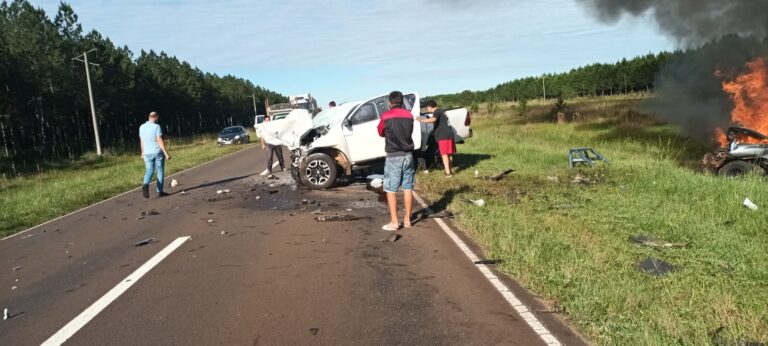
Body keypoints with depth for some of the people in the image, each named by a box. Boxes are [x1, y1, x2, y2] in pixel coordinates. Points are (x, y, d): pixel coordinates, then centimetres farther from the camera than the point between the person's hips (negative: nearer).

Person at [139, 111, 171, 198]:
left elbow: (141, 141, 13)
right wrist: (166, 153, -16)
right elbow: (160, 141, -18)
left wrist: (143, 152, 25)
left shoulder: (141, 127, 4)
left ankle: (145, 184, -20)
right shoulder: (156, 127, -13)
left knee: (149, 171, 9)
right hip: (158, 152, -4)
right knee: (160, 171, 8)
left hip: (147, 153, 4)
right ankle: (160, 191, 10)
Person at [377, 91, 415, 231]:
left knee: (391, 189, 1)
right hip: (408, 155, 5)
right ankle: (407, 219, 14)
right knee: (408, 188, 9)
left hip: (393, 156, -4)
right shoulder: (409, 115, 6)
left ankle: (394, 222, -2)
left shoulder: (386, 116, -6)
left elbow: (381, 133, 9)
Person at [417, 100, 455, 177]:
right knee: (449, 154, 15)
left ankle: (448, 172, -15)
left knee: (444, 154, -10)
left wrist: (421, 120, -27)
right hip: (449, 133, 9)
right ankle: (449, 170, 24)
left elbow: (433, 119, -28)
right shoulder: (441, 111, 21)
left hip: (443, 135, -9)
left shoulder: (437, 111, -7)